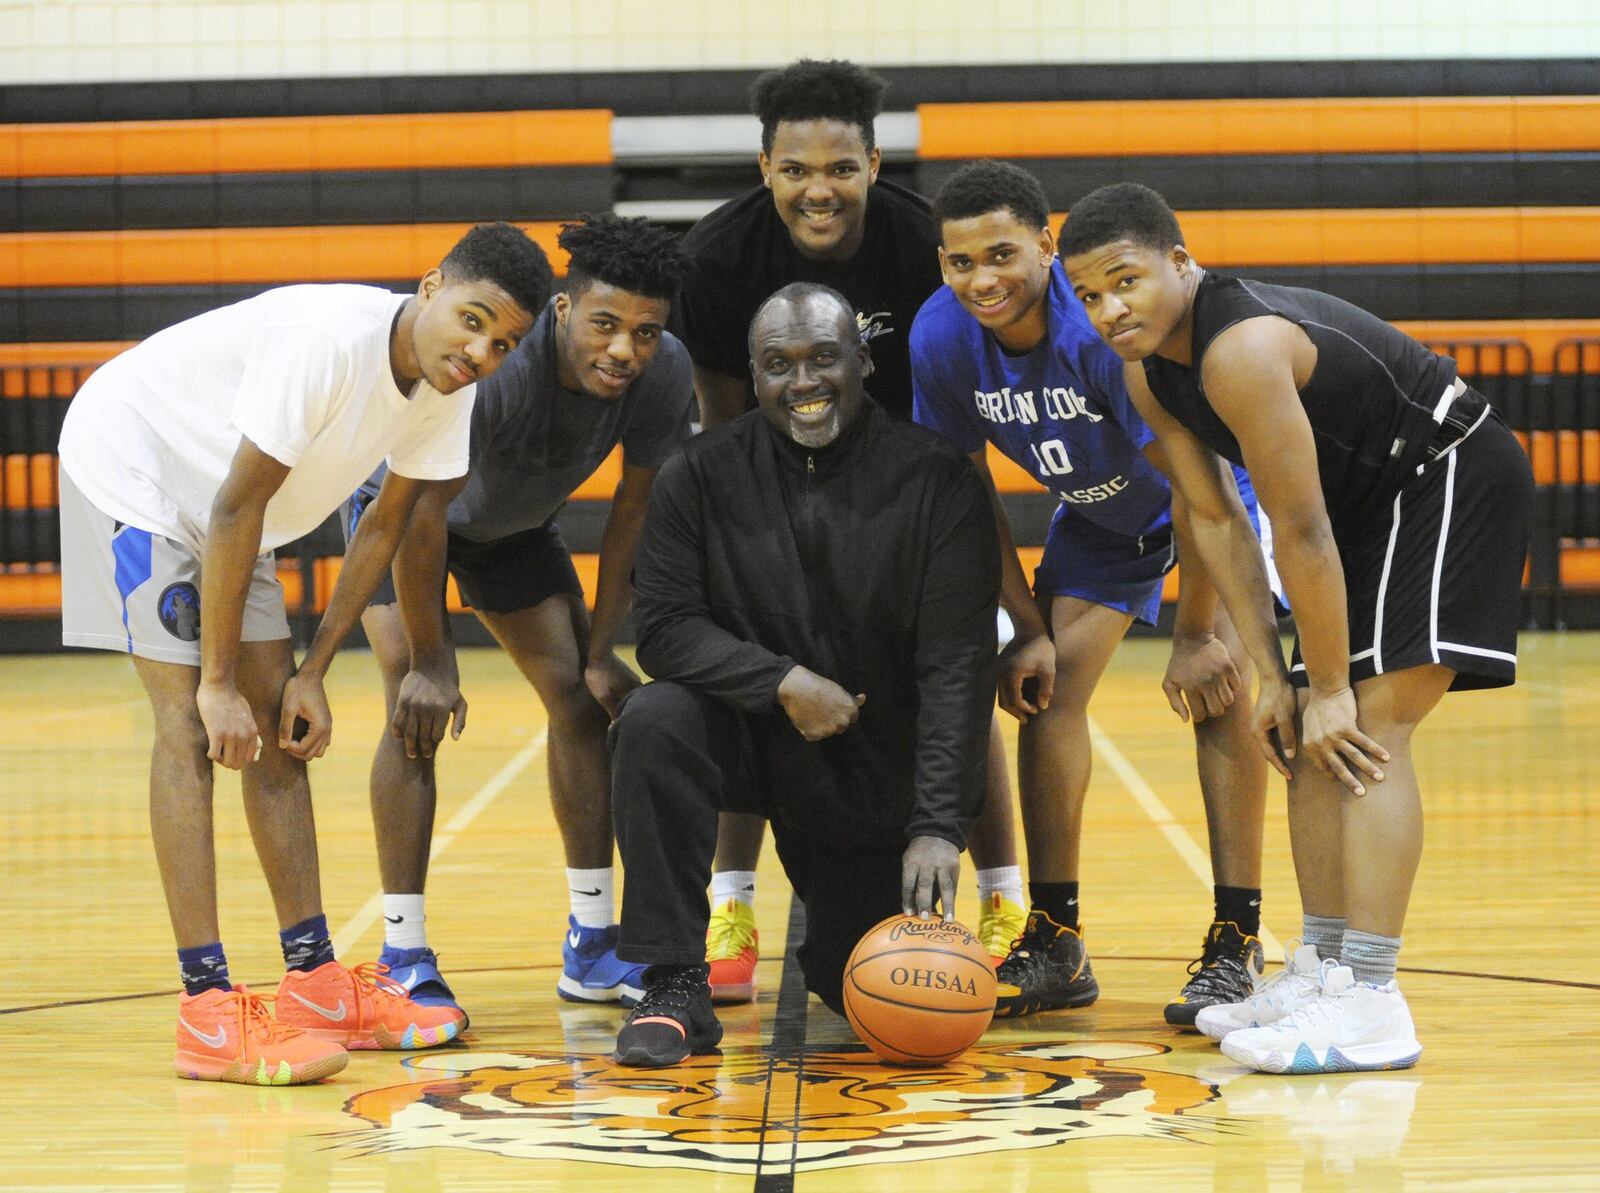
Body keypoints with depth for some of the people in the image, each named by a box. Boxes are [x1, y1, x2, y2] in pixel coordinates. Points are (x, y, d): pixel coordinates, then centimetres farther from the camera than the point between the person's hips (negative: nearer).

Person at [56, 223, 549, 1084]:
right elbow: (238, 508, -30)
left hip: (219, 506, 8)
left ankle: (316, 985, 11)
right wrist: (218, 682, -25)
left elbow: (386, 527, 1)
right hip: (128, 465, -8)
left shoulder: (450, 391, -10)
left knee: (280, 724, 5)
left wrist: (312, 673, -2)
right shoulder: (330, 339, -34)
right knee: (192, 722, -16)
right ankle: (207, 1013, -19)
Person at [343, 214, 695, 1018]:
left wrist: (602, 648, -9)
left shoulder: (664, 373, -26)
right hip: (400, 503, -5)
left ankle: (591, 947, 8)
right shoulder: (490, 367, -43)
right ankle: (403, 959, -14)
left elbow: (634, 509, -11)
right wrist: (431, 660, -26)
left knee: (581, 697, -1)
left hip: (515, 524, 5)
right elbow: (422, 510, -33)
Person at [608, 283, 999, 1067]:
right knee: (653, 723, -32)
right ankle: (676, 990, -20)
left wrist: (938, 827, -27)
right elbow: (663, 627, -13)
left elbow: (958, 669, -18)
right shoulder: (703, 476, -9)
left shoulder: (935, 482, -14)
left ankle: (833, 944, 38)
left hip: (878, 777, 0)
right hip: (756, 737, 0)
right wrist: (783, 681, -28)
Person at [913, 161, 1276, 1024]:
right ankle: (1055, 943, 2)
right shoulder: (940, 339, -21)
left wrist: (1196, 635, -27)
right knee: (1050, 679, -6)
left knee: (1217, 680, -20)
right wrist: (1027, 628, -9)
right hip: (1102, 510, 6)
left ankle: (1236, 945, -15)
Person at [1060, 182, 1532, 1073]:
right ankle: (1328, 972, 17)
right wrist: (1274, 676, -1)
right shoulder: (1150, 370, -1)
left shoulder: (1241, 349, -30)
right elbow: (1216, 519, 4)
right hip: (1375, 498, 10)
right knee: (1311, 739, 9)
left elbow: (1301, 532, -27)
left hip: (1454, 477, -10)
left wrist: (1330, 686, -20)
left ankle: (1371, 1008, -22)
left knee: (1367, 728, -18)